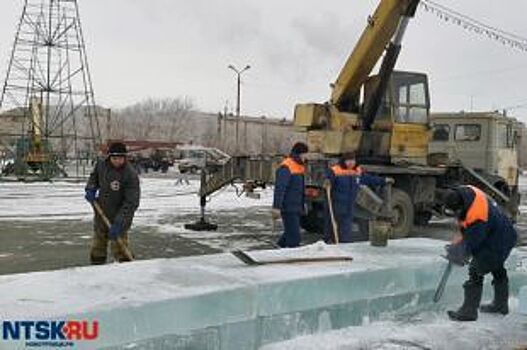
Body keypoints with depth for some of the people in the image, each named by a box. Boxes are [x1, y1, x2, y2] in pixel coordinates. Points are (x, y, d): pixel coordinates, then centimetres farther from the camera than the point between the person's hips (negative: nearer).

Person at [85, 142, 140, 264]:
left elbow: (131, 202, -27)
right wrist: (91, 189, -2)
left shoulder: (130, 175, -24)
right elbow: (94, 176, 19)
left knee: (119, 244, -8)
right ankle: (96, 262, 39)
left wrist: (119, 223, -32)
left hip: (119, 215, -6)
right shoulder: (101, 165, -7)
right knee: (98, 240, 20)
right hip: (101, 212, 6)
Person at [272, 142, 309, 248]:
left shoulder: (299, 166, 15)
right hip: (288, 208, -9)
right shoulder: (286, 167, -15)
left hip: (296, 208, 9)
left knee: (290, 233, 17)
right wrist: (276, 207, -27)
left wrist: (302, 206, 26)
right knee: (294, 236, -8)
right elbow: (279, 188, -22)